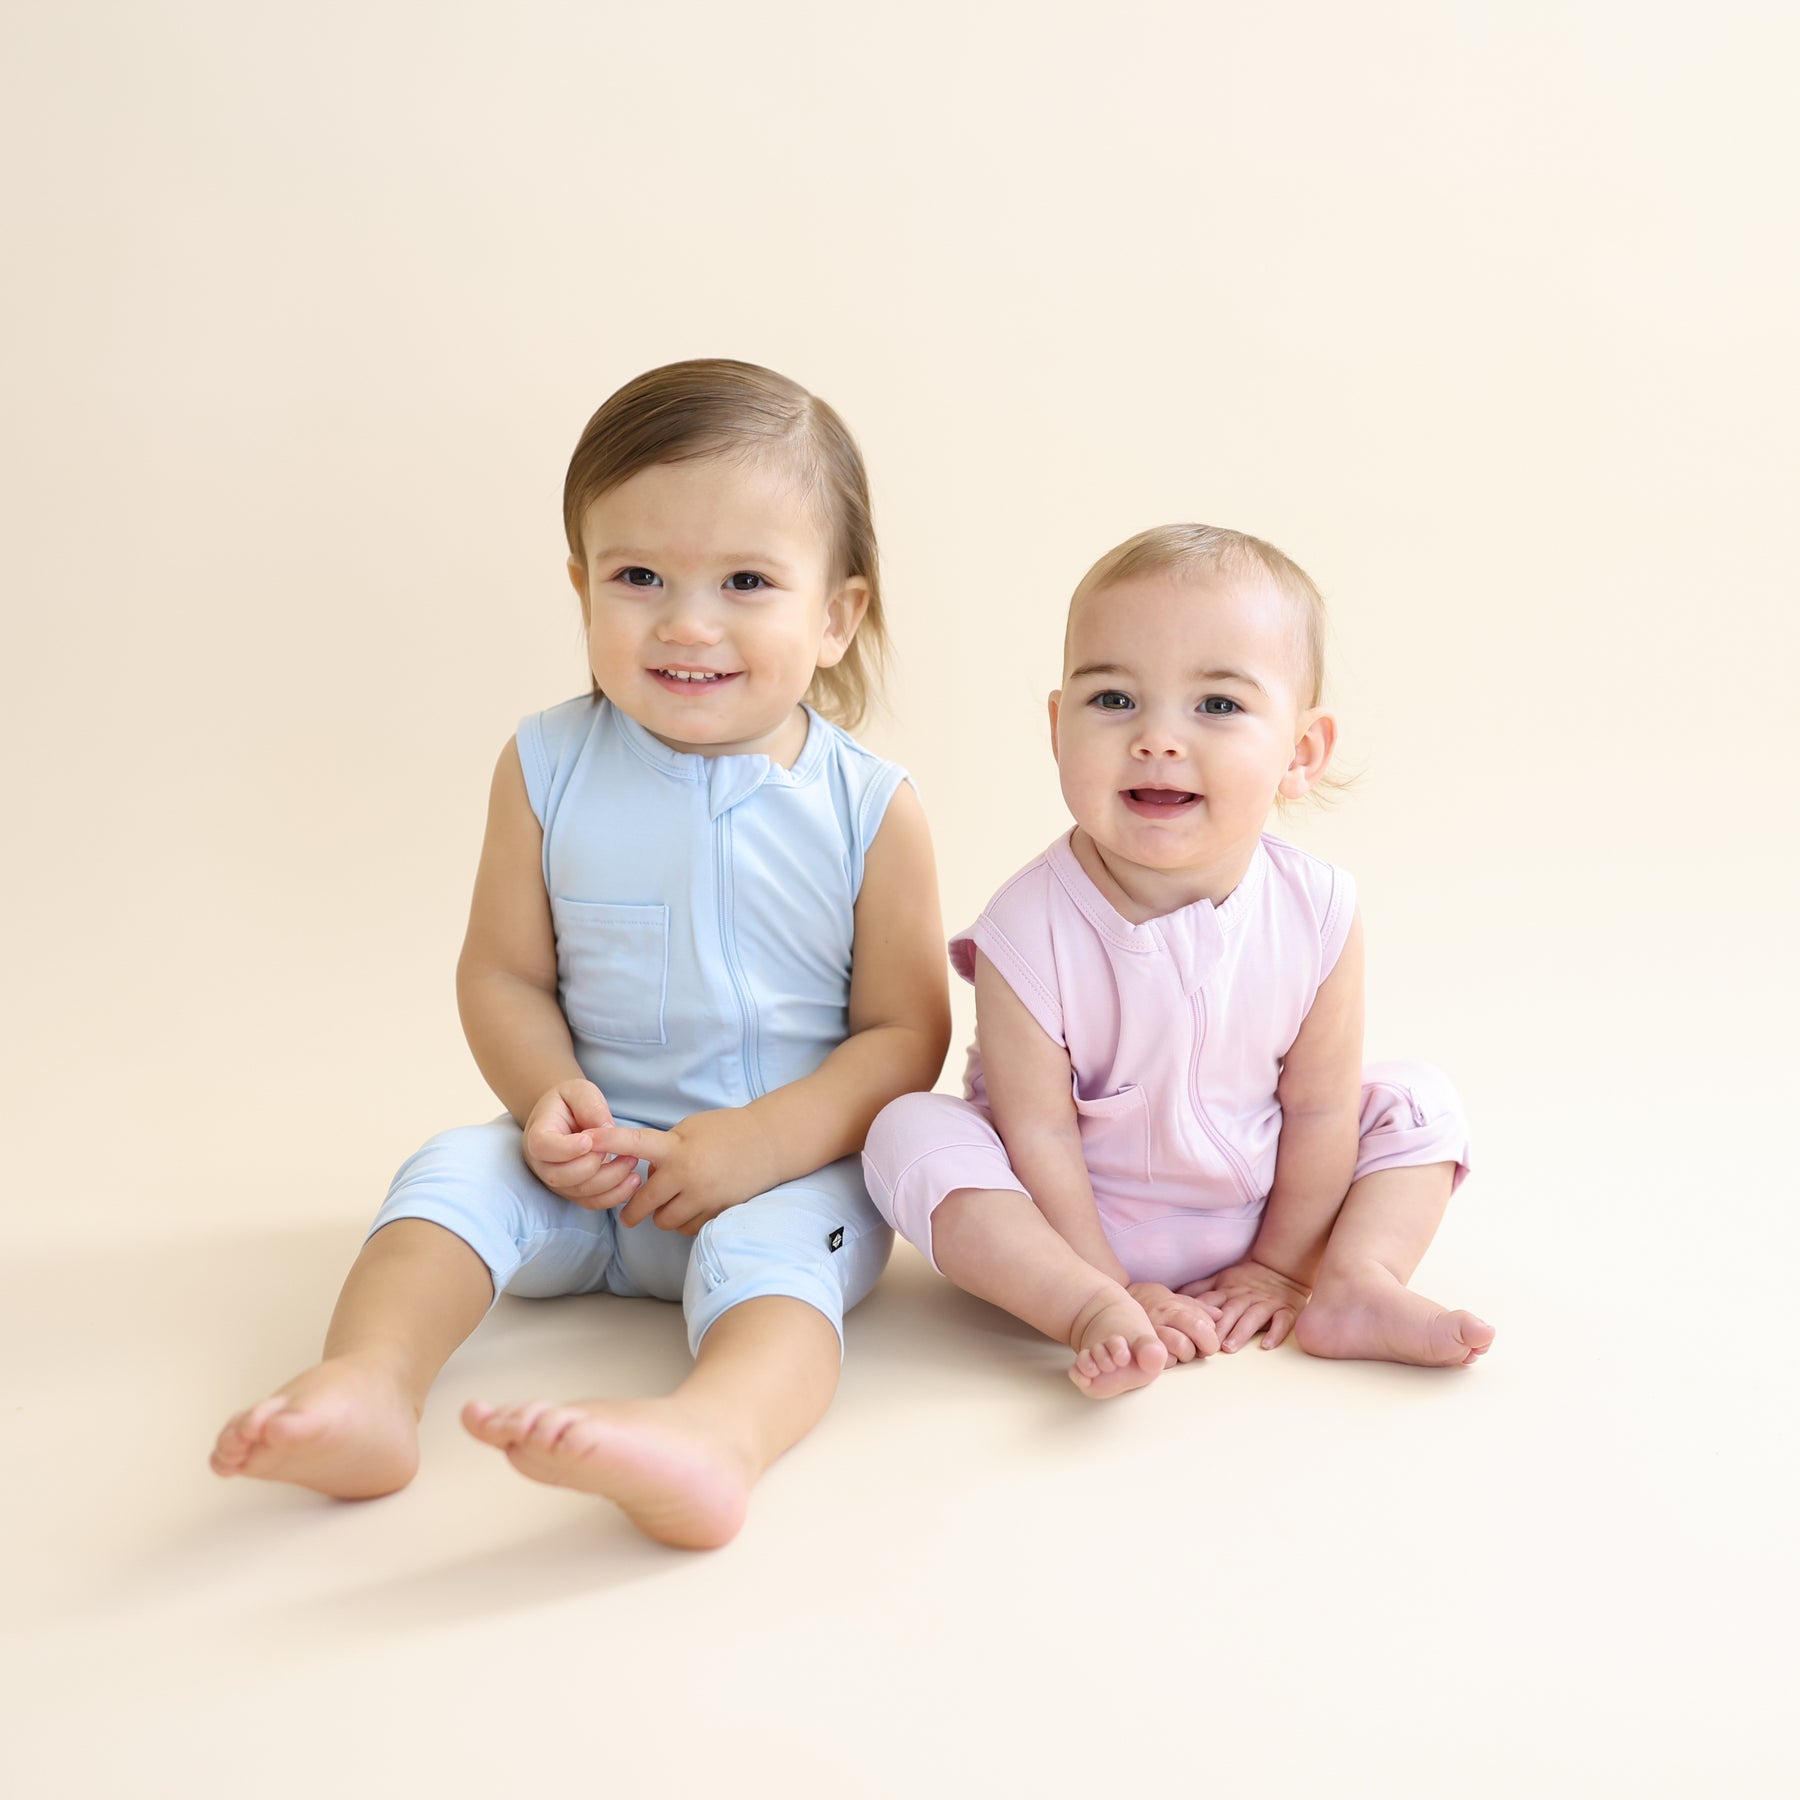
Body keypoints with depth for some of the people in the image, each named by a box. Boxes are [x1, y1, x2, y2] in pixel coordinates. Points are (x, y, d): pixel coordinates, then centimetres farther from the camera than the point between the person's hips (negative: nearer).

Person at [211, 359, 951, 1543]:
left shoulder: (872, 808, -8)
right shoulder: (547, 770, -2)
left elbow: (906, 1030, -6)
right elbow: (503, 973, 3)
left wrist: (756, 1143, -21)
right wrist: (549, 1098, -18)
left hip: (795, 1166, -3)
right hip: (595, 1167, 3)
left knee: (770, 1242, -33)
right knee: (457, 1171, -22)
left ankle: (716, 1433, -60)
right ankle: (366, 1387, -43)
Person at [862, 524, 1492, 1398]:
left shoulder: (1316, 910, -19)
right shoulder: (1030, 933, -27)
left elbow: (1319, 1107, -8)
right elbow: (1039, 1131, -19)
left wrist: (1281, 1264, -4)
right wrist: (1108, 1293, -15)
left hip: (1254, 1216, 3)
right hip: (1079, 1223, -3)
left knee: (1418, 1103, -1)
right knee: (912, 1135, -26)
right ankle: (1101, 1319, -31)